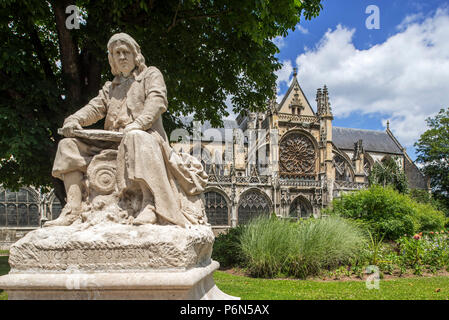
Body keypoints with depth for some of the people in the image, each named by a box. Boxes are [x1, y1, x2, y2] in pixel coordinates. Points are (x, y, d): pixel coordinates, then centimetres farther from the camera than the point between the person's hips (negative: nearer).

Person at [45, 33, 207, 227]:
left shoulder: (151, 74, 14)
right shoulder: (110, 87, 31)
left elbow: (157, 101, -5)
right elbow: (95, 107, 16)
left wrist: (138, 123, -24)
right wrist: (74, 120, -7)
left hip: (147, 136, -6)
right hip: (112, 143, 6)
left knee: (136, 138, -41)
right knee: (69, 145, -9)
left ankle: (150, 204, -49)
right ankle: (72, 208, -17)